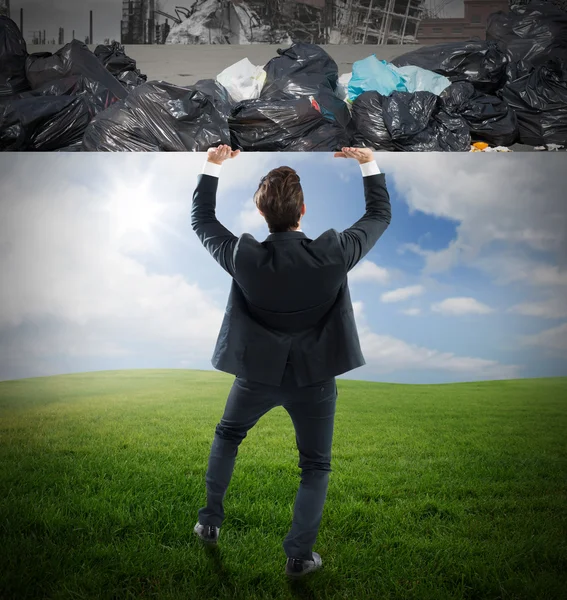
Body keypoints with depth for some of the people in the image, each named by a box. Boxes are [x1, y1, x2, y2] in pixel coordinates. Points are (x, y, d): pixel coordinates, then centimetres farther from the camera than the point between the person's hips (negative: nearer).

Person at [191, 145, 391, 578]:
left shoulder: (244, 257, -19)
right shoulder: (332, 254, -21)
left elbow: (201, 220, 0)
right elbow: (381, 215, -3)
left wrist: (212, 166, 6)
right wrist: (368, 162, 4)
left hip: (258, 373, 1)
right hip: (315, 378, -1)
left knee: (227, 436, 29)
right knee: (316, 466, 17)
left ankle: (210, 521, 36)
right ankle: (299, 555, 22)